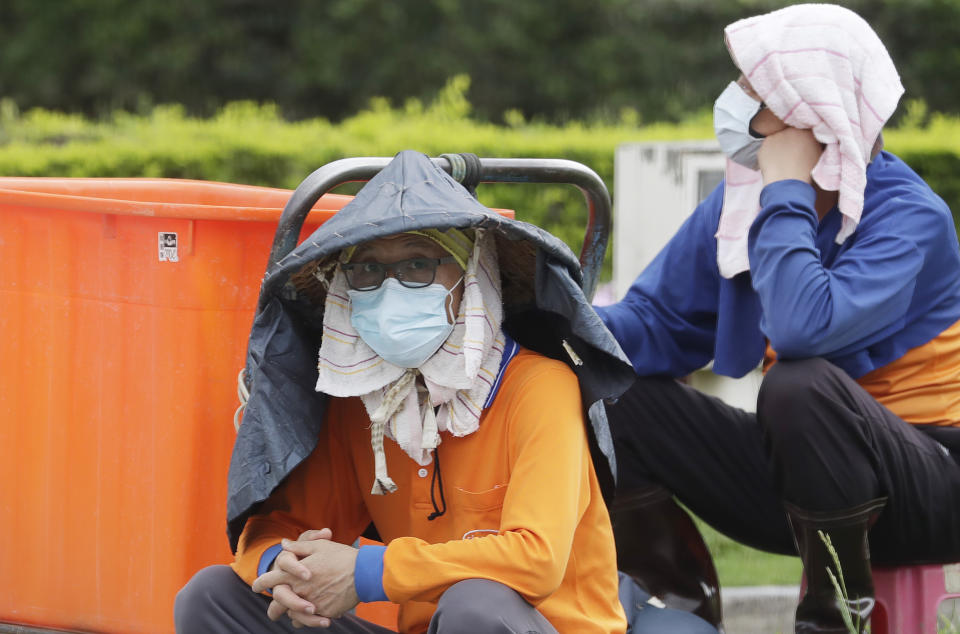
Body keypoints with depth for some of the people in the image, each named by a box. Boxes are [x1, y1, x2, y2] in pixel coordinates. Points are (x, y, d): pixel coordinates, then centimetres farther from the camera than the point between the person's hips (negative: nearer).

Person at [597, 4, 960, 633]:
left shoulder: (906, 215, -20)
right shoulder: (740, 200, 1)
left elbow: (804, 328, -38)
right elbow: (658, 324, 3)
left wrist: (788, 191, -26)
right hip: (804, 477, 7)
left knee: (800, 386, -37)